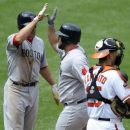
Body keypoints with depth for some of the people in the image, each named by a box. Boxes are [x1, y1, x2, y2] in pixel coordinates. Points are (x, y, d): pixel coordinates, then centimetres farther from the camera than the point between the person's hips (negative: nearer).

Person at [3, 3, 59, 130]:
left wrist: (53, 85, 21)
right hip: (16, 90, -7)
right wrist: (37, 18, -38)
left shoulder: (40, 42, 8)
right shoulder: (13, 39, -14)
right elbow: (19, 38, -40)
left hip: (33, 90, 7)